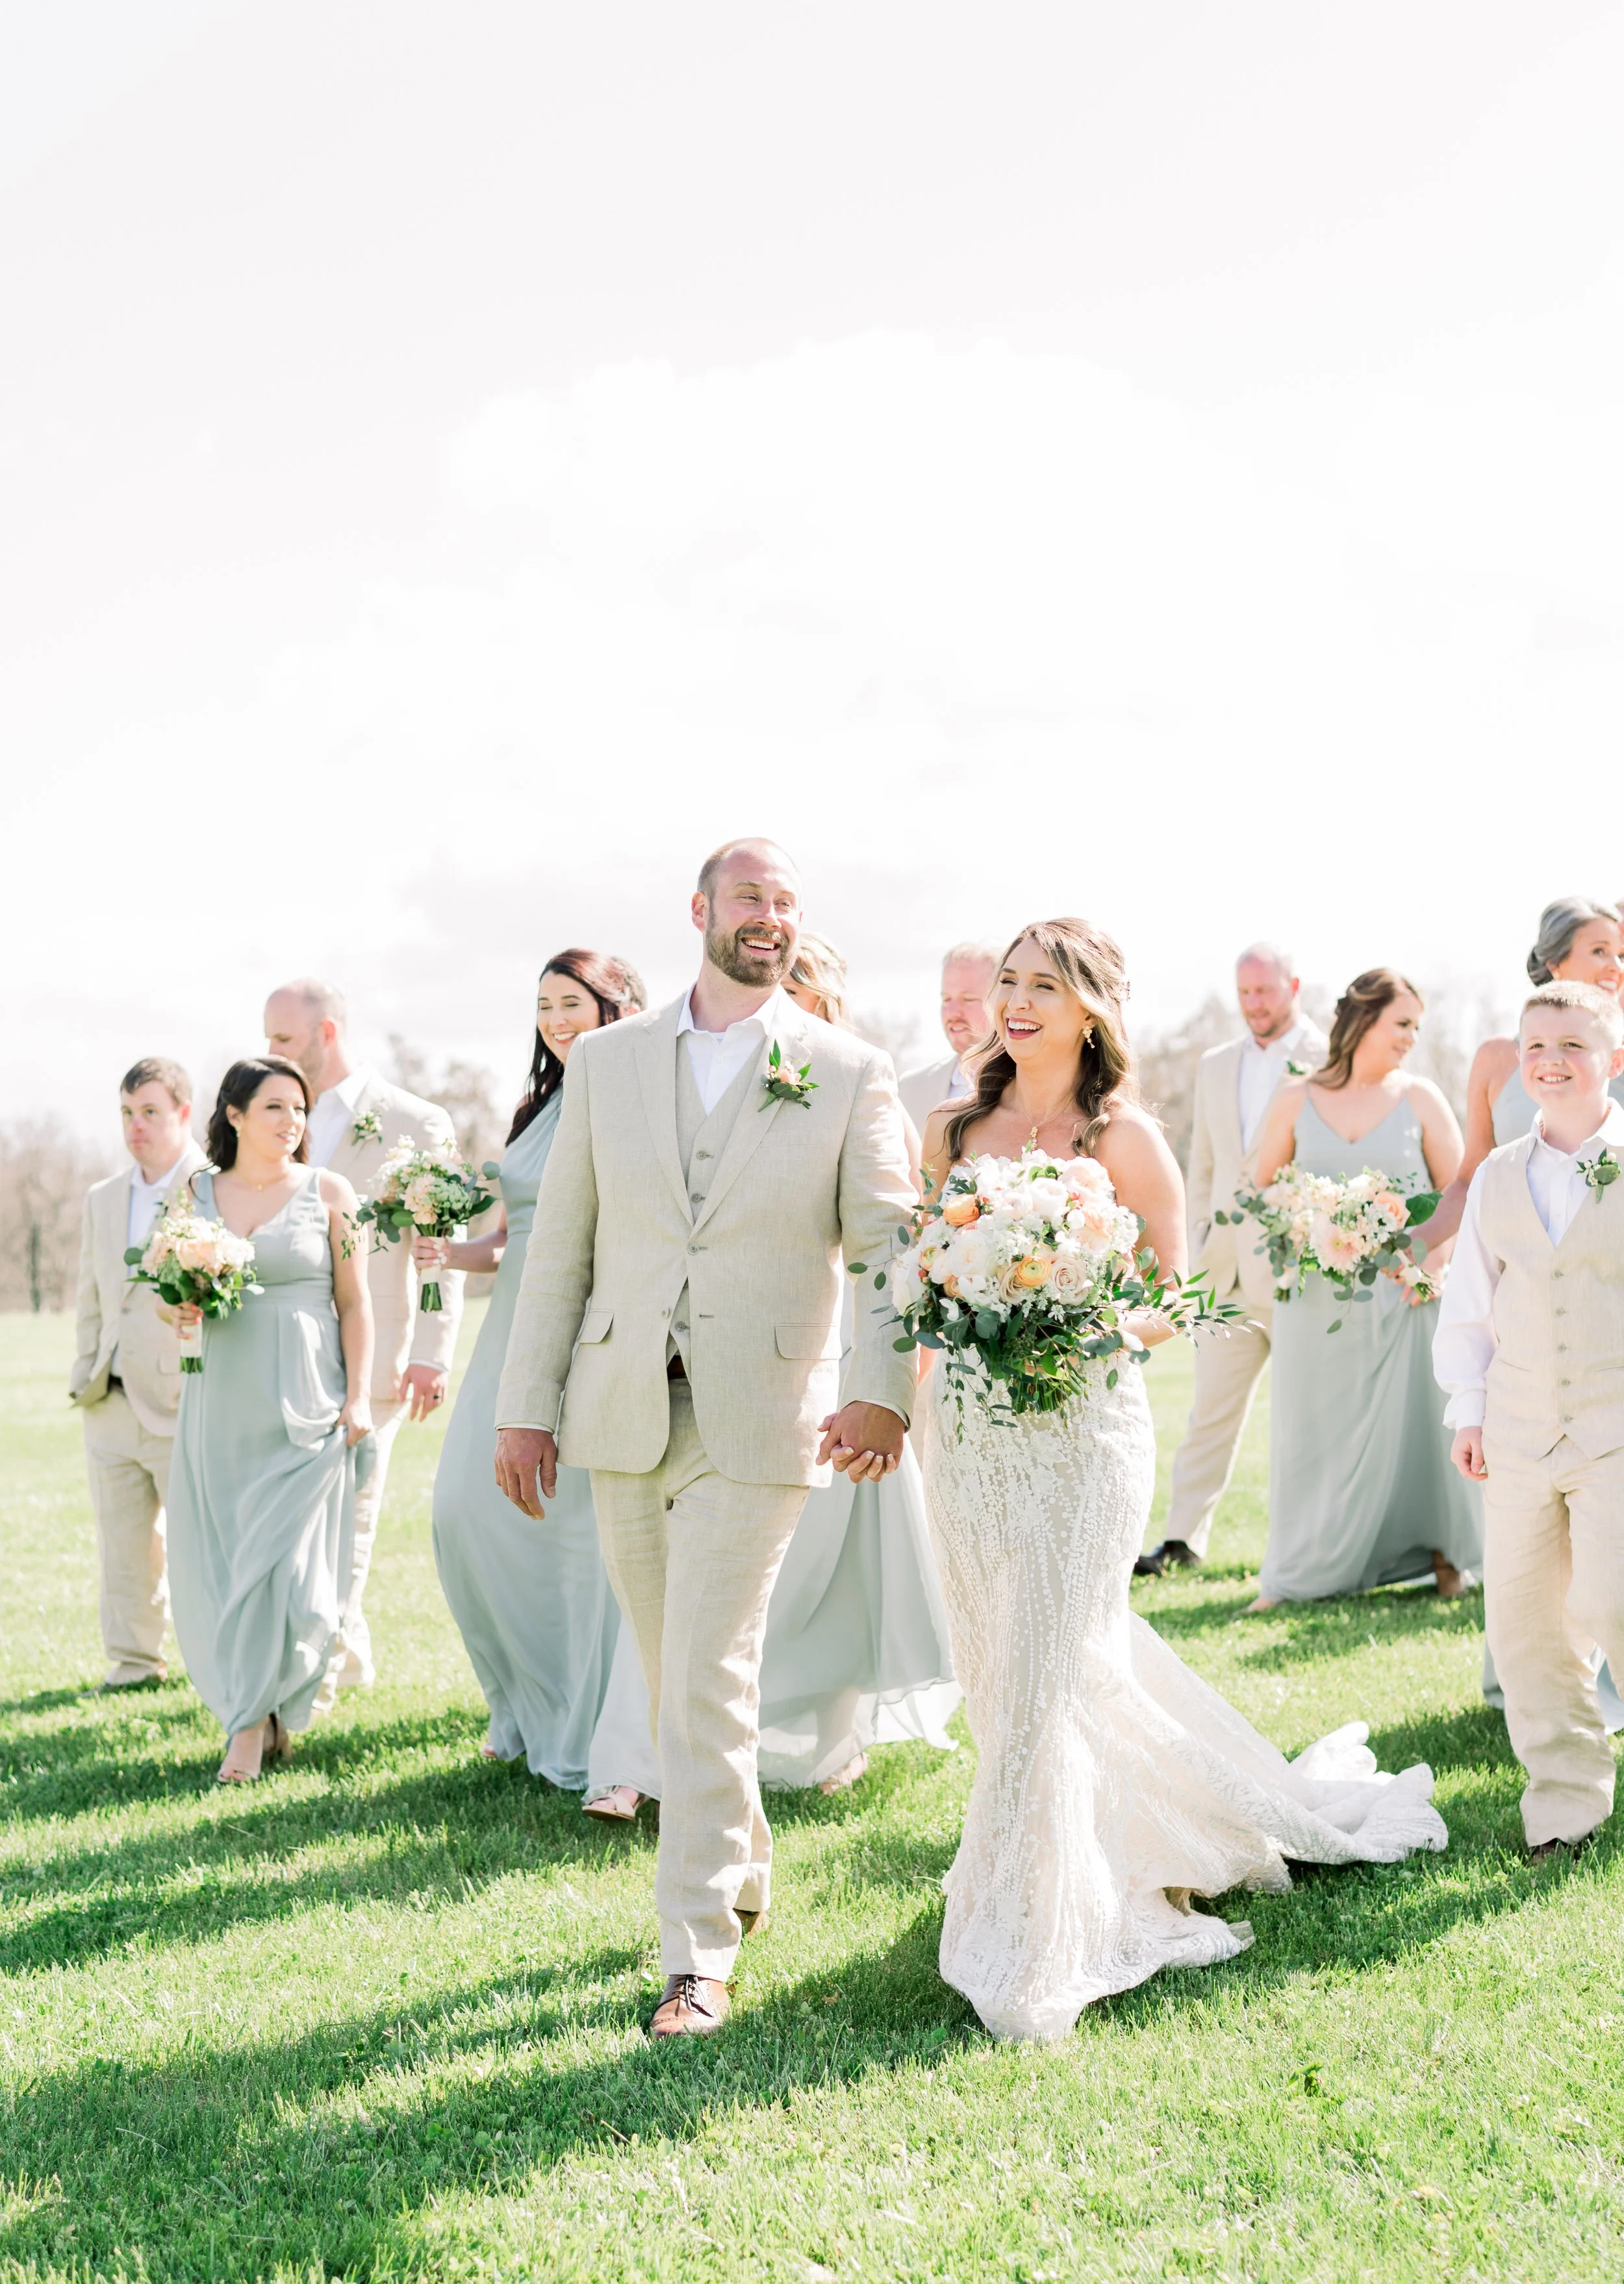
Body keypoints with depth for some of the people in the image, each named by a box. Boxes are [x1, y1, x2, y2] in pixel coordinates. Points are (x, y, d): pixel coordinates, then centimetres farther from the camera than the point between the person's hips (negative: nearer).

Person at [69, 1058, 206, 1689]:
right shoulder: (102, 1199, 15)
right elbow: (90, 1299, 19)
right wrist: (86, 1375, 13)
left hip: (183, 1406, -6)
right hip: (111, 1405, 6)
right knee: (122, 1546, 9)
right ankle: (133, 1662, 19)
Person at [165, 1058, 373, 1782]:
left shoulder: (328, 1193, 2)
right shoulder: (195, 1195, 8)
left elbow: (354, 1303, 2)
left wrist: (357, 1397, -6)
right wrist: (182, 1311, -7)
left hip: (305, 1403, -3)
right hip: (220, 1402, 3)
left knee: (288, 1561, -8)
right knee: (215, 1565, 3)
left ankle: (253, 1721, 5)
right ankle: (262, 1709, 20)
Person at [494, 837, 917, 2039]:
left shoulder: (852, 1075, 0)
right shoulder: (607, 1060, 8)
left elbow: (890, 1245, -7)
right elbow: (561, 1244, 8)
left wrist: (883, 1386, -23)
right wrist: (527, 1402, 4)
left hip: (759, 1420, -3)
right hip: (624, 1412, 4)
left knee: (709, 1679, -7)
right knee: (673, 1672, 15)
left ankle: (700, 1954, 4)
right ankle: (744, 1866, 37)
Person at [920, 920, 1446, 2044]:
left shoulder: (1125, 1137, -4)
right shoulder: (953, 1131, 9)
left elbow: (1171, 1305, -3)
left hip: (1084, 1426, -5)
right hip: (968, 1430, 5)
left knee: (1046, 1679, -6)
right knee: (1000, 1670, 12)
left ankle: (1029, 1953, 7)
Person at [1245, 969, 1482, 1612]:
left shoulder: (1420, 1099, 4)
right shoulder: (1296, 1099, 5)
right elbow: (1262, 1186, 11)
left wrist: (1431, 1259, -12)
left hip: (1402, 1290, -1)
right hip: (1315, 1292, 1)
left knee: (1412, 1420, -1)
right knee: (1310, 1429, 4)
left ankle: (1440, 1549, 16)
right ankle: (1301, 1574, 12)